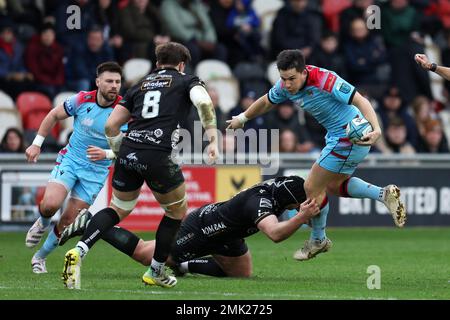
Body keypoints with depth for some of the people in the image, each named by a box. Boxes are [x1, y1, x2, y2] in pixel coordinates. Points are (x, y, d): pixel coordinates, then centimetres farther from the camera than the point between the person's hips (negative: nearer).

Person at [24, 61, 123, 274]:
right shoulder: (82, 100, -10)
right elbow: (54, 115, 7)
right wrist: (37, 143, 4)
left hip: (96, 171, 0)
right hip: (70, 159, 0)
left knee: (69, 220, -1)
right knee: (51, 204, -24)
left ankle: (40, 257, 23)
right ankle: (42, 224, 13)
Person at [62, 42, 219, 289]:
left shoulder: (140, 85, 24)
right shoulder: (187, 81, 12)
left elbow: (111, 125, 18)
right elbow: (203, 102, -11)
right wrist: (213, 140, -9)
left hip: (128, 152, 5)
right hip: (157, 156, -4)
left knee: (118, 209, 22)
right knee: (177, 212, 20)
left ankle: (78, 252, -1)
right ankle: (155, 272, 28)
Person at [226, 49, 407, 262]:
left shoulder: (325, 80, -29)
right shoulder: (285, 85, -4)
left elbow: (360, 101, -32)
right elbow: (266, 102, 18)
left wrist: (376, 129, -47)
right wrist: (242, 118, 33)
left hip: (350, 138, -9)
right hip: (337, 136, 9)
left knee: (312, 188, 0)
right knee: (333, 186, 23)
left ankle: (318, 240, 22)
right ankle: (384, 194, 17)